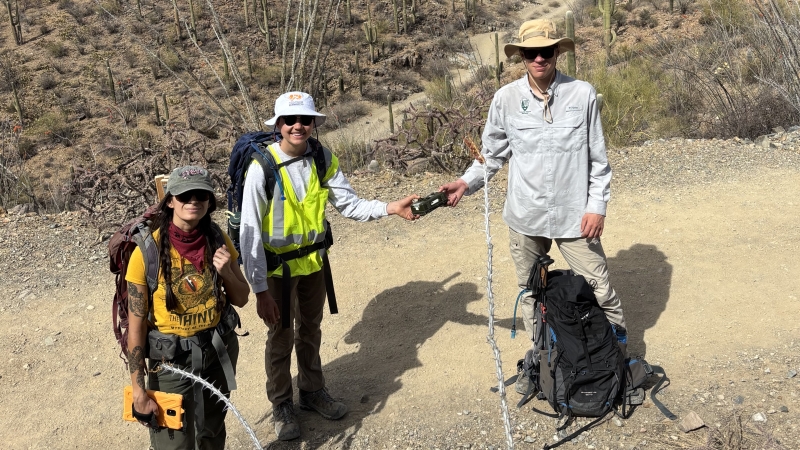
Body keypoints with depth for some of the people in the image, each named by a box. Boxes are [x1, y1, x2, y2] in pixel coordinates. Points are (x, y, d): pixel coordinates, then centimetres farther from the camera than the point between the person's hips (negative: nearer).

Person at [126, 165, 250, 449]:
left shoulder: (218, 240, -7)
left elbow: (241, 299, 2)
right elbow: (136, 325, -15)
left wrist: (226, 272, -19)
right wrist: (139, 390, -13)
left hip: (219, 350, 4)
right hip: (170, 360, -4)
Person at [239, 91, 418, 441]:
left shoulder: (324, 160, -11)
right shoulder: (262, 167, -24)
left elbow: (350, 205, -9)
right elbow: (250, 233, -22)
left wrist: (390, 208, -27)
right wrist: (260, 290, -22)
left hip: (313, 260, 4)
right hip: (277, 266, -4)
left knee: (310, 330, 22)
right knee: (281, 337, 13)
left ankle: (313, 391, 46)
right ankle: (281, 405, 36)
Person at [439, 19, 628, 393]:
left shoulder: (582, 95, -6)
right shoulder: (505, 99, -4)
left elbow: (598, 159, -1)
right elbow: (492, 154, 5)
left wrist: (597, 206, -5)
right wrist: (466, 183, -10)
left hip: (574, 215, -2)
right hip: (525, 216, 2)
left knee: (599, 289, 3)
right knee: (531, 291, 15)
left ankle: (619, 352, 26)